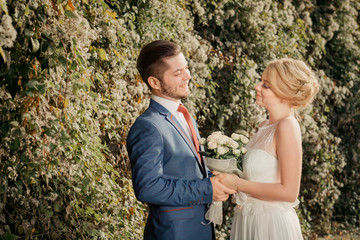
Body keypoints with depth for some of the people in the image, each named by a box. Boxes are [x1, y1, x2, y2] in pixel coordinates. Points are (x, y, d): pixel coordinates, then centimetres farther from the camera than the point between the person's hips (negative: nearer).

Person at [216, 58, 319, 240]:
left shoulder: (287, 127, -17)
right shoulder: (265, 126, 7)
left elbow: (289, 192, -19)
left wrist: (238, 184, -16)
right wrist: (229, 177, 1)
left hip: (272, 224, -7)